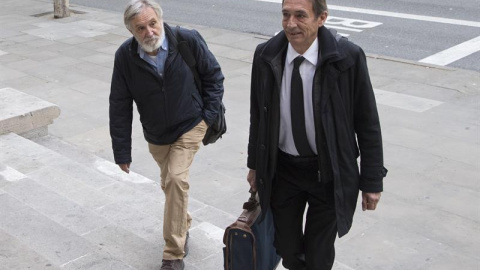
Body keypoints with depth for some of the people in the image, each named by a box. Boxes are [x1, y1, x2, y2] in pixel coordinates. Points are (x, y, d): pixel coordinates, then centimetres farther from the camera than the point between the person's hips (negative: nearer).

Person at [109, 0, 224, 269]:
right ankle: (184, 226, 49)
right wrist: (122, 151, -8)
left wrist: (209, 115, -12)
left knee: (176, 179, -18)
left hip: (190, 126, -3)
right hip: (156, 135, 3)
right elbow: (120, 106, -11)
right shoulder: (125, 56, -18)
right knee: (170, 183, 19)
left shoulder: (188, 40, -22)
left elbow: (214, 75, -7)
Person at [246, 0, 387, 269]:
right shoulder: (266, 55, -9)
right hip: (281, 169, 3)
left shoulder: (348, 57, -18)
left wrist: (372, 180, -6)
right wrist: (255, 164, 12)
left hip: (328, 173, -2)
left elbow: (367, 122, -10)